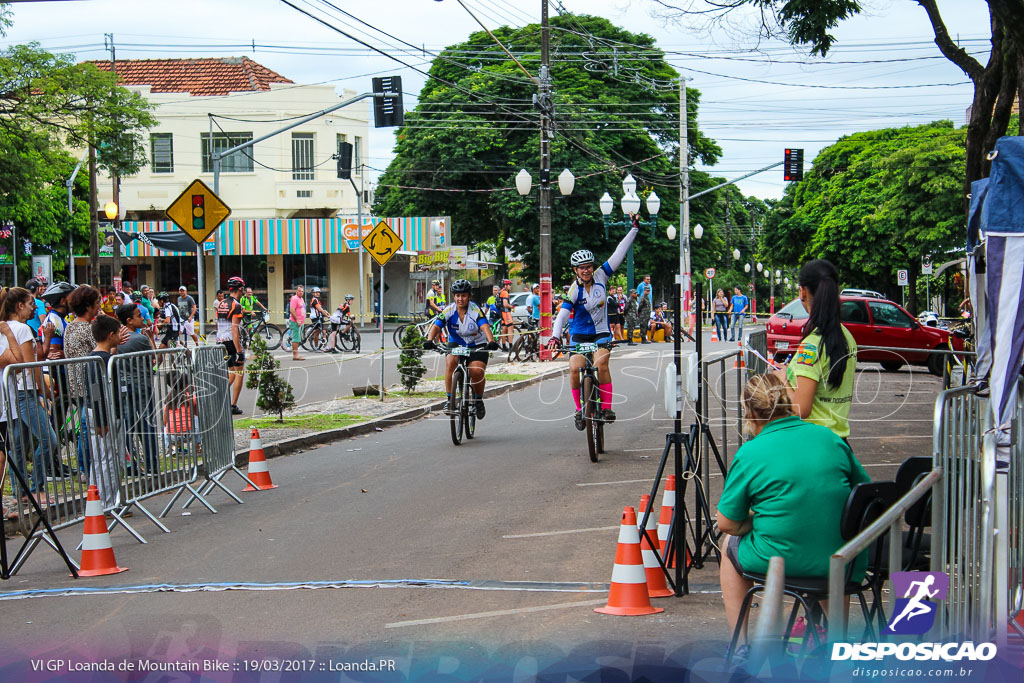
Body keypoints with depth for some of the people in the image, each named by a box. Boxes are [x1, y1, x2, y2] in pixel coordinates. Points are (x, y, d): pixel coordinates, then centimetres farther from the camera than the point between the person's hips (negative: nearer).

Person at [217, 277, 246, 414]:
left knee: (231, 373, 19)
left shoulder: (221, 304, 11)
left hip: (220, 341, 8)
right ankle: (234, 406, 3)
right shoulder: (236, 305, -14)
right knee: (239, 373, 4)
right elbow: (234, 329, -21)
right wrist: (239, 351, -21)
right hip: (232, 342, -8)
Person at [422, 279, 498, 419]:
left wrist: (491, 341, -52)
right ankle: (449, 399, -20)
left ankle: (478, 400, 5)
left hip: (477, 345, -2)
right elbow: (436, 326, -23)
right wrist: (429, 340, -43)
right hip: (456, 344, 2)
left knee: (477, 371, -24)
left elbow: (485, 326, -32)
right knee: (450, 361, -30)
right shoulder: (448, 311, -13)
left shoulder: (475, 310, -18)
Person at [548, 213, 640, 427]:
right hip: (579, 334, -1)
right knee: (575, 369, -20)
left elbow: (619, 254, -7)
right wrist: (554, 336, -41)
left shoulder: (600, 277, -5)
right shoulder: (574, 290, -14)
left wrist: (634, 229, -11)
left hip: (601, 333, 1)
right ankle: (579, 409, 0)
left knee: (601, 363, -26)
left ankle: (607, 407, -18)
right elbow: (563, 314, -25)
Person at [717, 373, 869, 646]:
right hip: (841, 564, 4)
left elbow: (727, 524, -4)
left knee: (731, 544, 28)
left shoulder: (749, 454, -9)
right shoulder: (830, 438, 3)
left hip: (779, 561, -4)